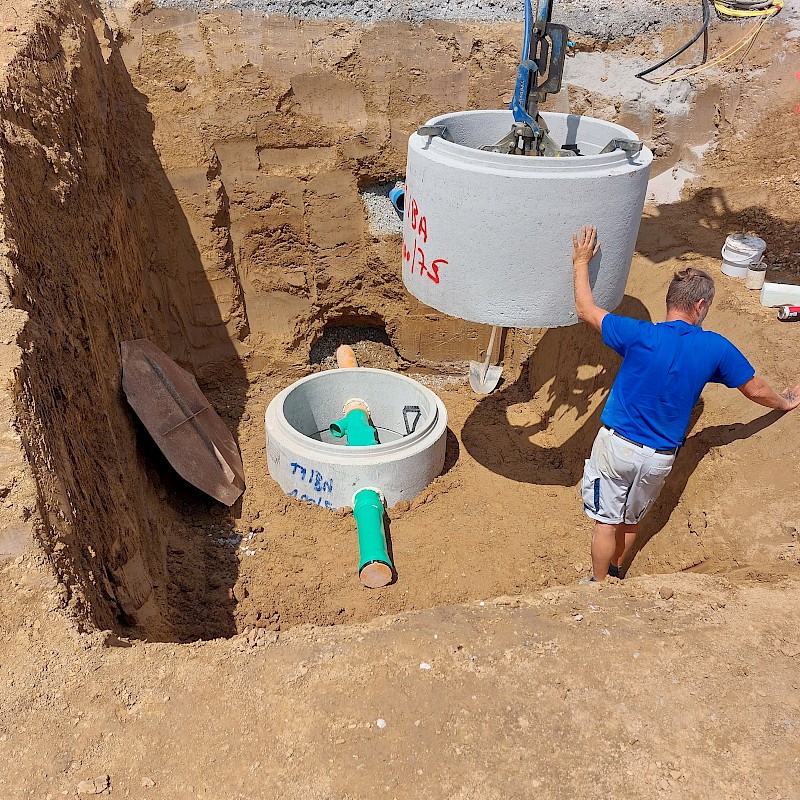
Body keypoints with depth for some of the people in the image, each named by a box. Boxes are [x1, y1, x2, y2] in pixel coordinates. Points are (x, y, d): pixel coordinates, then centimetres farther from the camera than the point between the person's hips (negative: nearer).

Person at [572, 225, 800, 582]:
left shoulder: (640, 335, -18)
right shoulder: (716, 348, -9)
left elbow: (586, 310, -6)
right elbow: (756, 390, 6)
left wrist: (581, 263, 6)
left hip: (617, 445, -3)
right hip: (660, 458, 3)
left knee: (607, 521, 13)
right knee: (630, 520, 24)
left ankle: (598, 585, 28)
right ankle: (614, 573, 44)